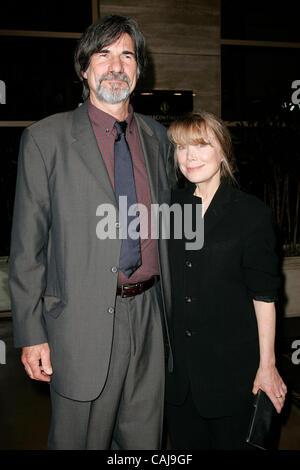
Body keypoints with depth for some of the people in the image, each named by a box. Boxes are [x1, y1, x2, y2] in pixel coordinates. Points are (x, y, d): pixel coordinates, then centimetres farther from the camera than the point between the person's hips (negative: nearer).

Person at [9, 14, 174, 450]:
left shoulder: (157, 137, 10)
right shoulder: (45, 138, -4)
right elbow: (26, 246, -5)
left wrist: (169, 307, 13)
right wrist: (31, 334, -7)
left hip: (148, 316, 4)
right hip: (83, 321, -4)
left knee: (145, 439, 17)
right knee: (81, 441, 11)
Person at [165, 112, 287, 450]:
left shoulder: (251, 212, -8)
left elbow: (263, 294, -8)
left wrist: (267, 365, -8)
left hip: (231, 364, -3)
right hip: (177, 361, 4)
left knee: (232, 441, 13)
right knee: (185, 441, 17)